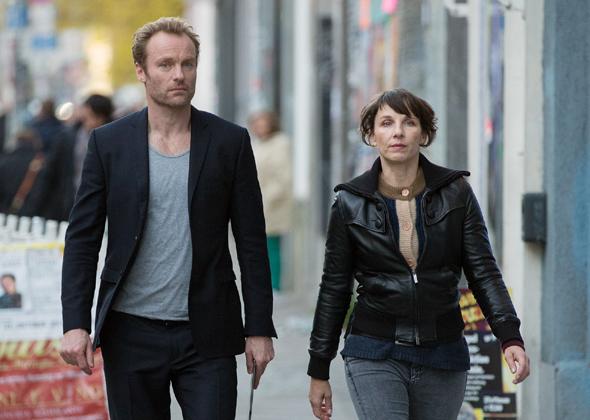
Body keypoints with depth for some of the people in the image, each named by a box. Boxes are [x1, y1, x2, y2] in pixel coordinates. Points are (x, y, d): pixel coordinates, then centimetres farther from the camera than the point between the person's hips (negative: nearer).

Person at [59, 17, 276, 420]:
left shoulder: (230, 142, 2)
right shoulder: (109, 143, 3)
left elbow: (252, 243, 4)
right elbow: (82, 239, 2)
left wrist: (260, 328, 0)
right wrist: (75, 324, -7)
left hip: (207, 338, 0)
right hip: (131, 334, 1)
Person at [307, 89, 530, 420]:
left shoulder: (455, 193, 2)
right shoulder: (351, 203, 1)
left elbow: (483, 271, 1)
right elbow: (335, 289, 6)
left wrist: (510, 337, -13)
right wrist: (319, 370, 8)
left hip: (443, 356, 2)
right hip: (375, 356, -2)